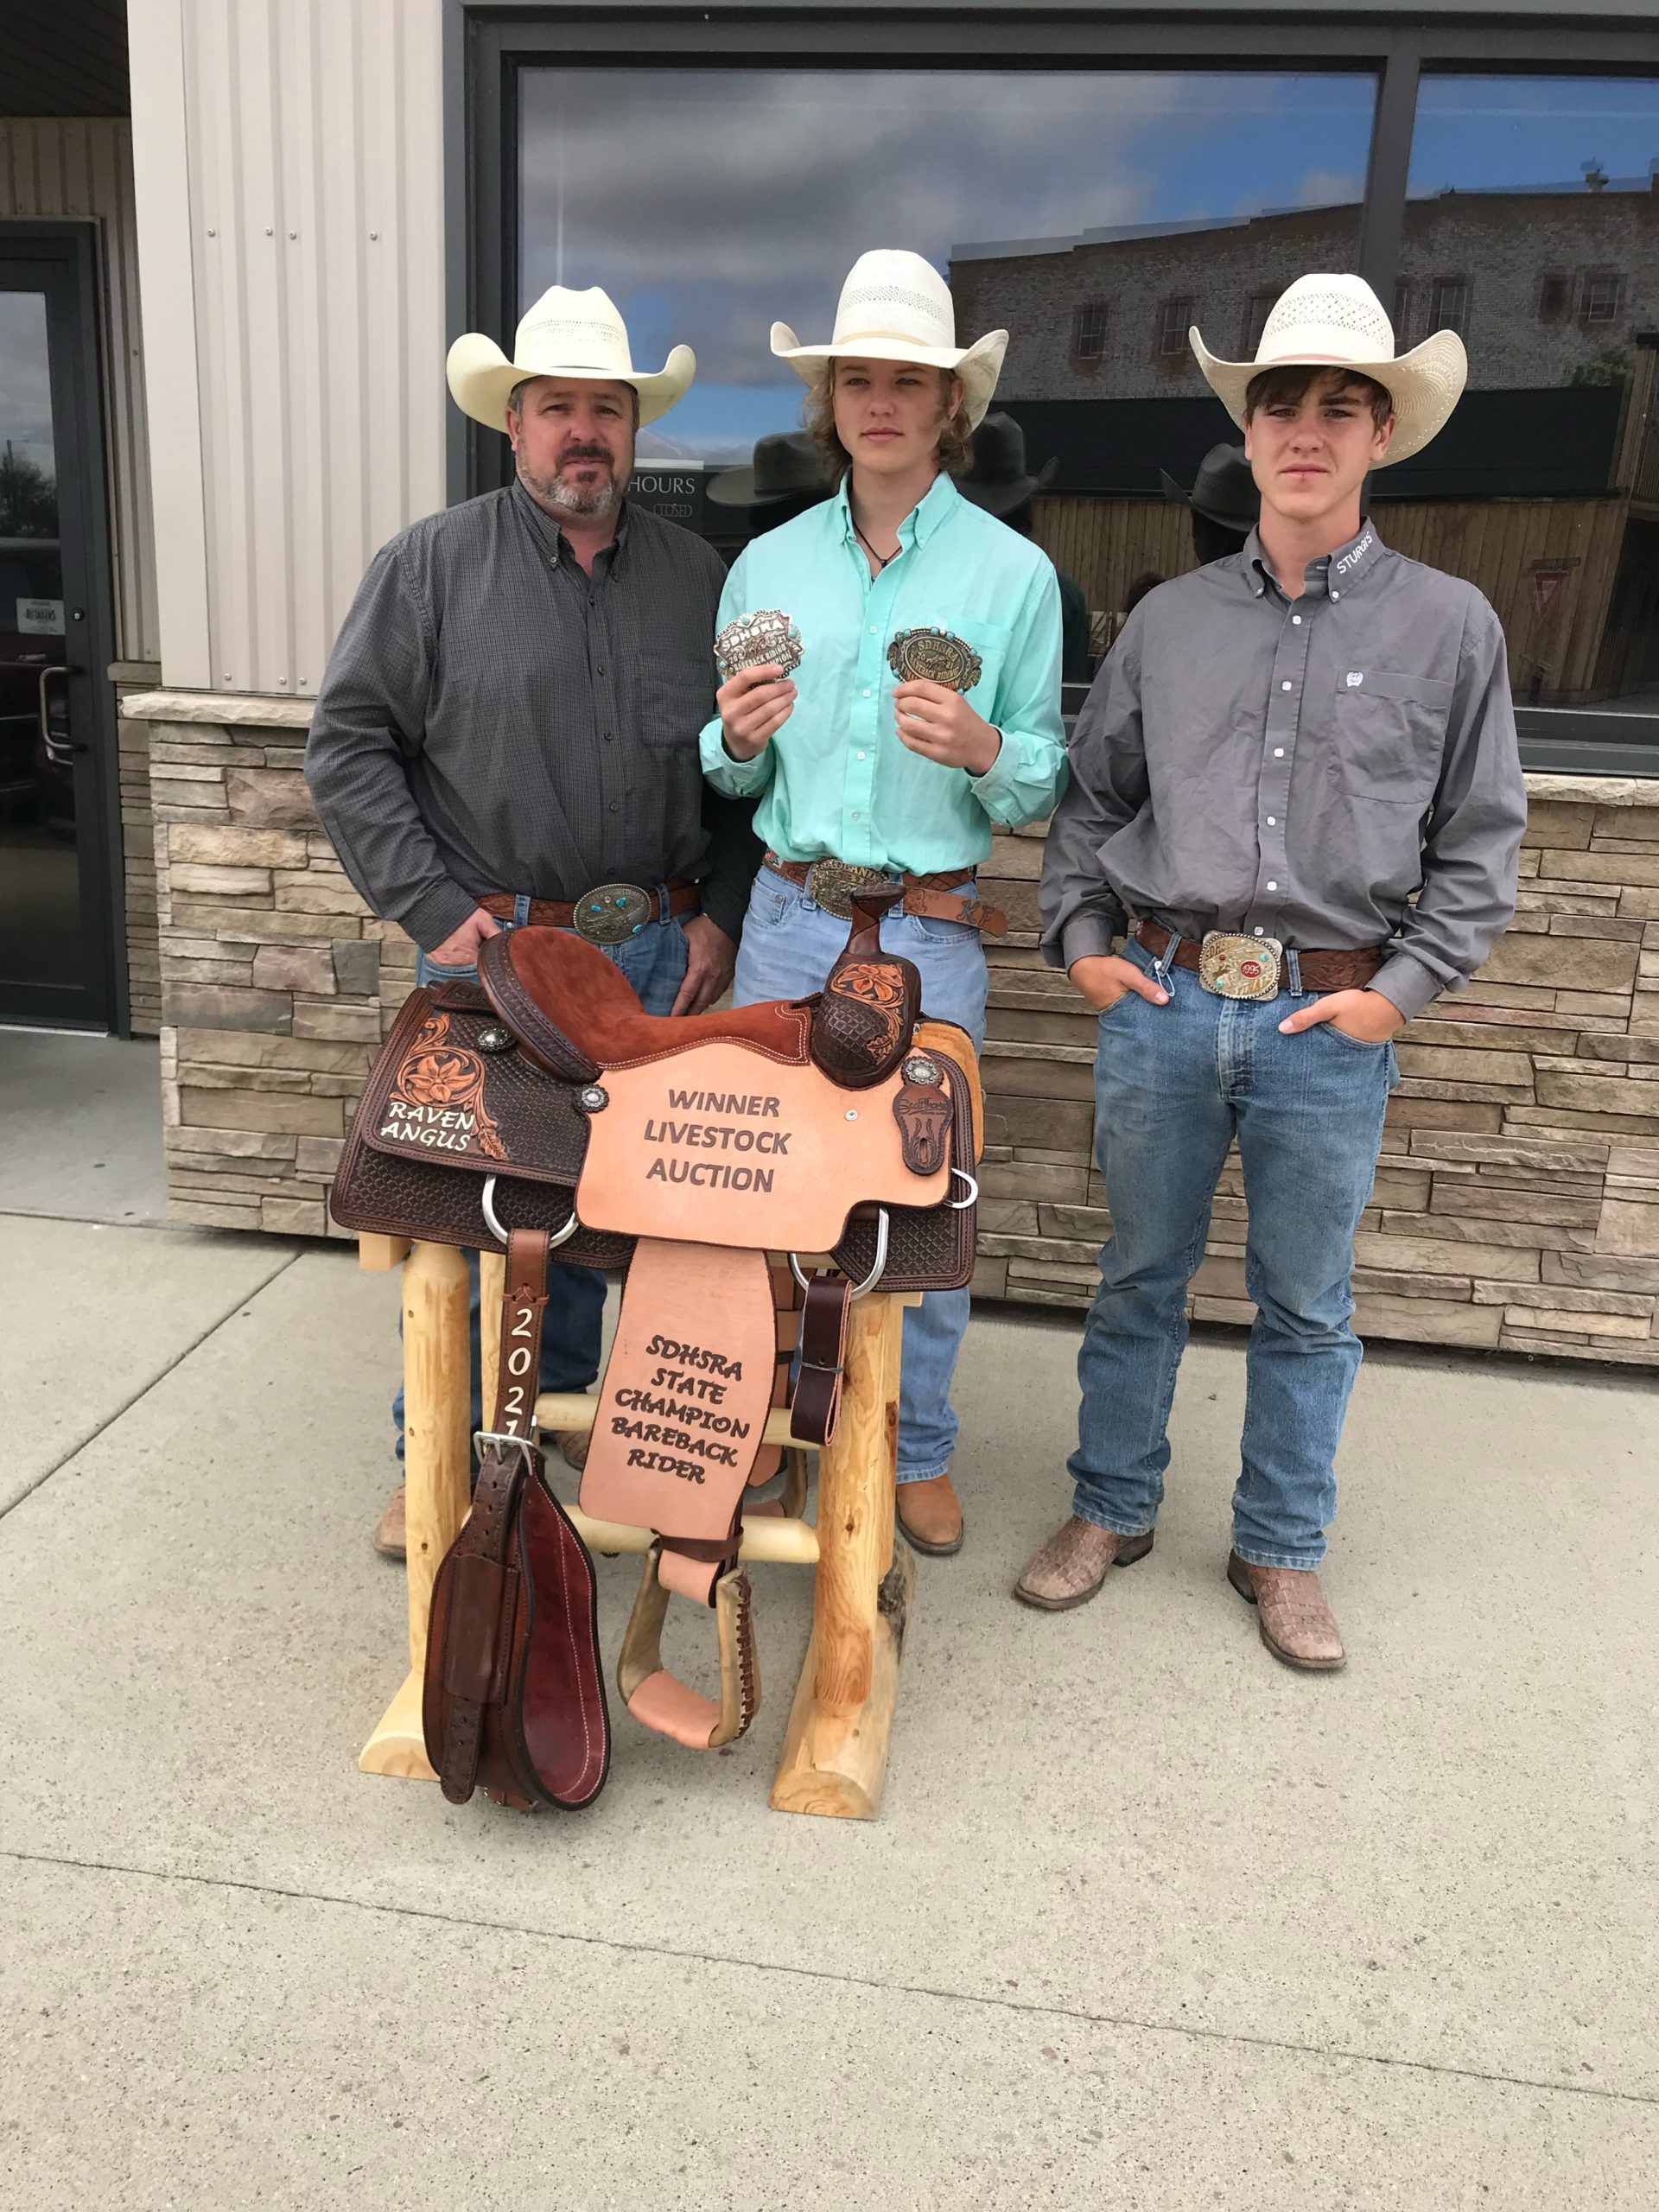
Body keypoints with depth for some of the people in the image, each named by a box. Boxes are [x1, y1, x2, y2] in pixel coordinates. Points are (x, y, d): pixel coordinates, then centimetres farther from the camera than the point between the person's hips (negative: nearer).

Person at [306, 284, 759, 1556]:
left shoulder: (698, 577, 9)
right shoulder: (432, 565, 0)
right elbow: (351, 746, -3)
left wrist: (719, 916, 3)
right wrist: (436, 912, -10)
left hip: (656, 954, 3)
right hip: (489, 948, -2)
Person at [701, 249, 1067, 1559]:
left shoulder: (1013, 573, 0)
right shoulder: (768, 565, 7)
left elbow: (1045, 788, 1)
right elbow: (734, 777, 13)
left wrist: (985, 751, -20)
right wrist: (739, 737, -10)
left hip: (931, 934, -2)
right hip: (789, 918, 2)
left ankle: (918, 1449, 26)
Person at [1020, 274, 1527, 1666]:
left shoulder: (1451, 626, 3)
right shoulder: (1169, 620, 8)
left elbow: (1480, 837, 4)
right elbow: (1092, 795, 16)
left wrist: (1404, 988, -5)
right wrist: (1081, 939, 5)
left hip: (1331, 1025, -1)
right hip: (1162, 1001, 2)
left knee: (1307, 1304, 10)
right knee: (1141, 1277, 13)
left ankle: (1282, 1553, 28)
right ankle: (1111, 1511, 31)